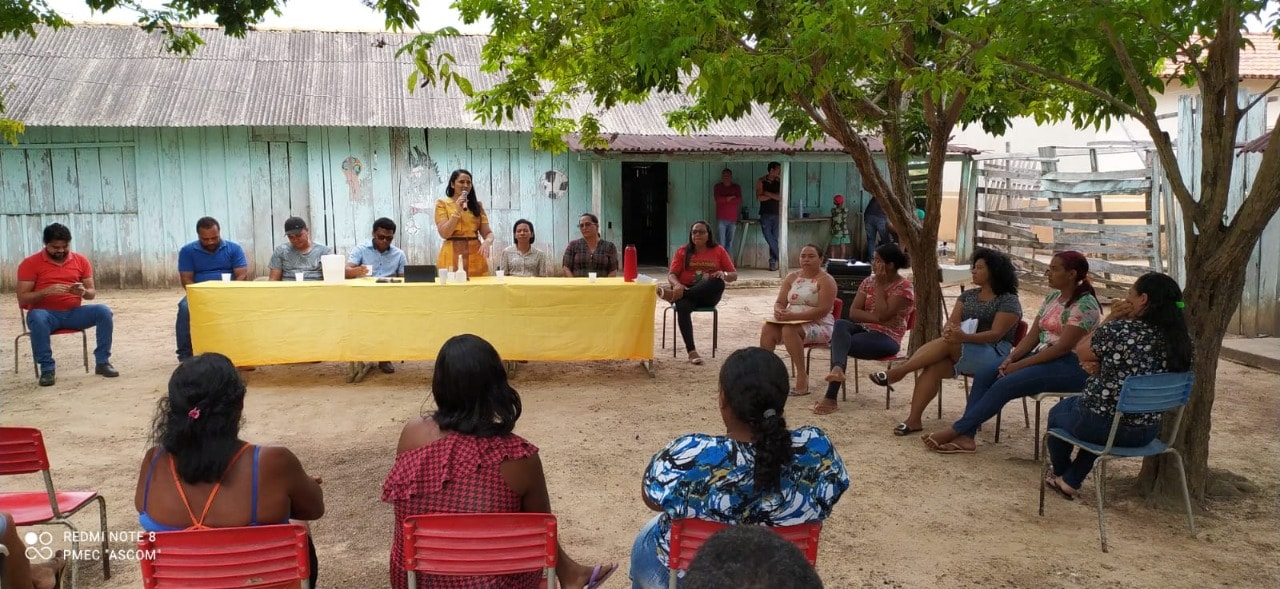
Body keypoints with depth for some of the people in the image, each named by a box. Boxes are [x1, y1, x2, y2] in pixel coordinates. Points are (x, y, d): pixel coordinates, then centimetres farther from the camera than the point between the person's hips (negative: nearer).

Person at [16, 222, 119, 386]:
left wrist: (83, 292, -16)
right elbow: (22, 299, -7)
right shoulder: (30, 263, -3)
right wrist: (46, 291, -24)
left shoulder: (81, 261, 7)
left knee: (103, 311, -24)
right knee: (36, 317, -38)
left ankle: (102, 362, -16)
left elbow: (92, 293, 9)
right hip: (46, 314, -3)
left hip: (73, 313, 3)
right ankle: (47, 369, -26)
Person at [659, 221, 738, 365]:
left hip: (708, 294, 0)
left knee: (718, 283, -36)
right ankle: (691, 351, -43)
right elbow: (671, 274, 2)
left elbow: (734, 275, 9)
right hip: (686, 291, 0)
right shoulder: (682, 251, 10)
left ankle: (674, 295, -40)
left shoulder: (718, 251, 10)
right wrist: (677, 285, -23)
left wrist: (724, 274, -17)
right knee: (682, 307, -37)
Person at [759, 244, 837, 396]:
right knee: (767, 329, -23)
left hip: (819, 325, -6)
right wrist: (779, 311, -17)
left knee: (789, 330, -35)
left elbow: (823, 310, -17)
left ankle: (802, 376, -28)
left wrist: (793, 316, -25)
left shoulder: (826, 280, -6)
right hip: (792, 322, 6)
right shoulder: (792, 277, 13)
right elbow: (779, 303, 10)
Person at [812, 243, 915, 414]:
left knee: (839, 342, -28)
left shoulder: (904, 287, -8)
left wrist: (879, 285, -15)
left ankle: (830, 398, -32)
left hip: (886, 338, -6)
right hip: (864, 329, 6)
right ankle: (837, 368, -55)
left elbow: (883, 315, -20)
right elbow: (853, 312, 3)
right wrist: (875, 317, -14)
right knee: (840, 324, -30)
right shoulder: (868, 281, 11)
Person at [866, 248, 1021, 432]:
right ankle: (913, 419, -32)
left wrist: (964, 337, -33)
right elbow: (951, 323, 7)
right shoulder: (968, 296, 17)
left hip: (993, 355, -5)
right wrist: (949, 331, -20)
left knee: (948, 344, -32)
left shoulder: (1009, 301, -3)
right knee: (933, 368, -26)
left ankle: (897, 372, -30)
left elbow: (996, 334, -16)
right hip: (961, 354, 5)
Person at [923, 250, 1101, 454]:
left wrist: (1020, 365, -19)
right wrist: (1011, 358, -8)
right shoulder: (1052, 298, 14)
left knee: (1004, 385, -25)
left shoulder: (1084, 304, -13)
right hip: (1042, 357, 9)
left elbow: (1063, 347, -20)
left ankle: (956, 430, -18)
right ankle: (965, 436, -19)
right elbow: (1032, 336, 11)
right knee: (984, 374, -12)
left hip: (1070, 366, -8)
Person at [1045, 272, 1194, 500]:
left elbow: (1080, 351, -5)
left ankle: (1060, 473, 53)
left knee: (1058, 411, 29)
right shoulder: (1180, 340, -6)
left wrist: (1111, 318, -4)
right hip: (1146, 433, 6)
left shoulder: (1118, 329, -24)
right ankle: (1070, 482, 44)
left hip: (1103, 426, -6)